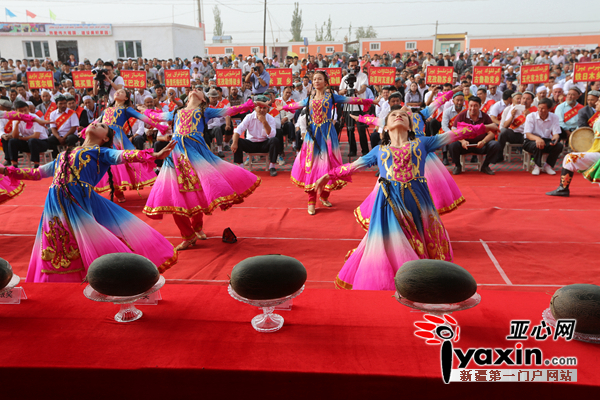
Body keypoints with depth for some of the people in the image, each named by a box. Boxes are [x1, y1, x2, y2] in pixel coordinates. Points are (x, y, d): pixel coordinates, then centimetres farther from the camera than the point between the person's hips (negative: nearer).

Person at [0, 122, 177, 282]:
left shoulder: (101, 152, 11)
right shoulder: (64, 155, 29)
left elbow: (123, 155, -7)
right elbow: (38, 173, 34)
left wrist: (154, 155, -25)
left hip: (81, 202, -5)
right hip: (55, 204, 6)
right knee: (58, 250, 6)